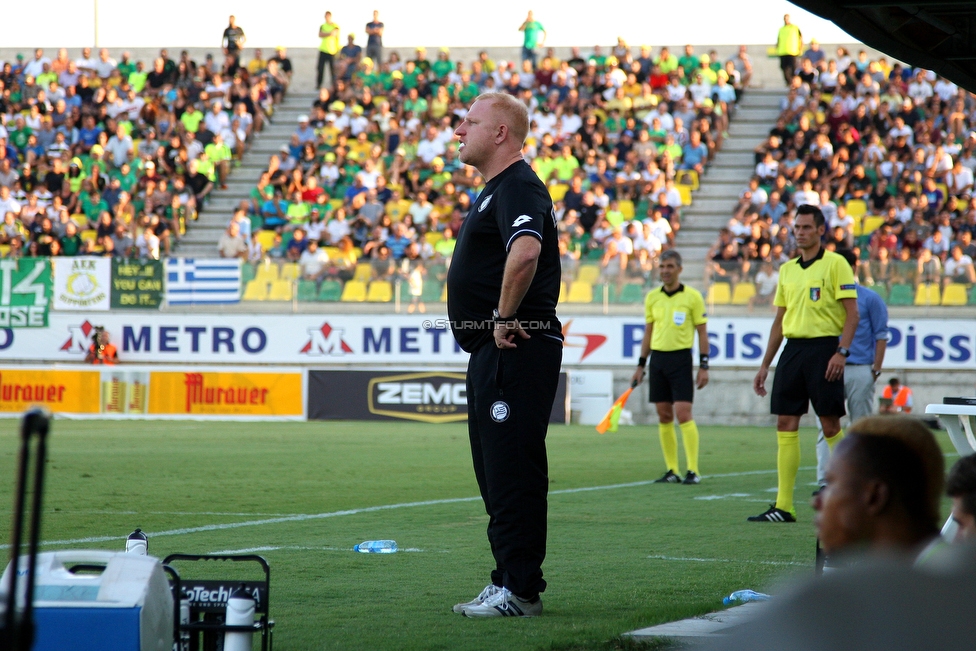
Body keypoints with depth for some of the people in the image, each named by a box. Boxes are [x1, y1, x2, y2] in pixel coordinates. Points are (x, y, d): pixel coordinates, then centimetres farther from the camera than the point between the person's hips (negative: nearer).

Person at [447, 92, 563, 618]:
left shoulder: (518, 187, -14)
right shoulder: (493, 190, 20)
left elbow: (525, 252, -32)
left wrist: (505, 318, -22)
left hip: (516, 351, -11)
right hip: (491, 352, 11)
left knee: (513, 470, -10)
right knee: (496, 471, 13)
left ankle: (519, 589, -9)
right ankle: (510, 582, 18)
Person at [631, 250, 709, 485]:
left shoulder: (693, 297, -3)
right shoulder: (652, 298, 9)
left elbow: (702, 332, -1)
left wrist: (704, 366, -7)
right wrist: (641, 365, 14)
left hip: (681, 358, -5)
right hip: (658, 358, 5)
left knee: (683, 414, -12)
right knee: (664, 417, 4)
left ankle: (693, 471, -9)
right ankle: (672, 470, 9)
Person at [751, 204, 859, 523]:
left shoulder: (835, 264, -3)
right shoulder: (787, 269, 16)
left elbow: (852, 313, -8)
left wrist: (842, 352, -19)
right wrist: (765, 364, 17)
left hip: (823, 348, -6)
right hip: (793, 349, 6)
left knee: (830, 425, -4)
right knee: (785, 424, 1)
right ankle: (783, 506, 1)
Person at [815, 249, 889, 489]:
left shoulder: (870, 299, 2)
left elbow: (881, 336, 0)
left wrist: (876, 370, -7)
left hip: (860, 371, -3)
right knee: (825, 426, -4)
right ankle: (825, 481, -6)